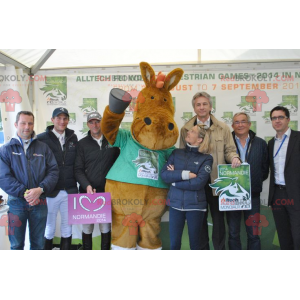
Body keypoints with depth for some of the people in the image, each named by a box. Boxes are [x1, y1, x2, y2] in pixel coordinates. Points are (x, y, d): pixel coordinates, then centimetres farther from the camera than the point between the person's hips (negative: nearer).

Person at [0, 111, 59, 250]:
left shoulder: (43, 147, 5)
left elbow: (53, 171, -1)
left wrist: (40, 189, -16)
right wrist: (24, 193, -17)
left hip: (39, 202, 1)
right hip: (16, 202, -1)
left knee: (38, 242, 14)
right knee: (16, 244, 11)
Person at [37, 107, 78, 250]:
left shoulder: (73, 138, 5)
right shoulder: (42, 138, -5)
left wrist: (75, 184, 5)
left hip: (69, 191, 3)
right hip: (51, 191, -2)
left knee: (67, 227, 14)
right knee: (49, 229, 12)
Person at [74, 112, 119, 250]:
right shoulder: (82, 143, 2)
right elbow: (78, 169, -3)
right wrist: (86, 186, -18)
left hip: (107, 192, 0)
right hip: (87, 192, 0)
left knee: (106, 228, 11)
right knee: (87, 227, 9)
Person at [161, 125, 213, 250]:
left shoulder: (206, 158, -4)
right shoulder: (176, 153, 5)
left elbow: (198, 183, -17)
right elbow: (164, 174, -6)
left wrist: (175, 178, -9)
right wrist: (185, 174, -16)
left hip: (195, 205, -2)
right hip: (175, 203, 2)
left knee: (195, 242, 14)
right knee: (174, 243, 11)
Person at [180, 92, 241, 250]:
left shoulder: (223, 128, 4)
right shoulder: (185, 129, 4)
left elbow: (230, 150, 5)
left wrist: (234, 158, -18)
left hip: (217, 181, 0)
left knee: (218, 218, 10)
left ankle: (219, 248, 27)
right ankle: (202, 248, 32)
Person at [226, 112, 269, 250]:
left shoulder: (261, 143, 5)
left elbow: (265, 169, 8)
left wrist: (255, 181, -2)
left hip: (252, 194, 1)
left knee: (253, 233, 11)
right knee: (233, 233, 12)